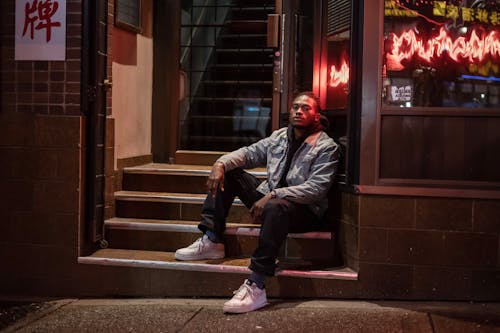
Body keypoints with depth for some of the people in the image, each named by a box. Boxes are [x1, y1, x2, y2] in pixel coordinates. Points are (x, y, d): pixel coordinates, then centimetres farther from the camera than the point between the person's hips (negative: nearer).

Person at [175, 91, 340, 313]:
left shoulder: (327, 147, -8)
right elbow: (249, 153, 10)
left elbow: (315, 189, -20)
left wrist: (273, 195, -29)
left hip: (305, 210, -7)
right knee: (228, 173, 1)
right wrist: (221, 163, -12)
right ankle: (212, 241, -9)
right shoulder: (279, 136, 13)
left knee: (276, 207, -41)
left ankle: (256, 287, -46)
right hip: (268, 197, 7)